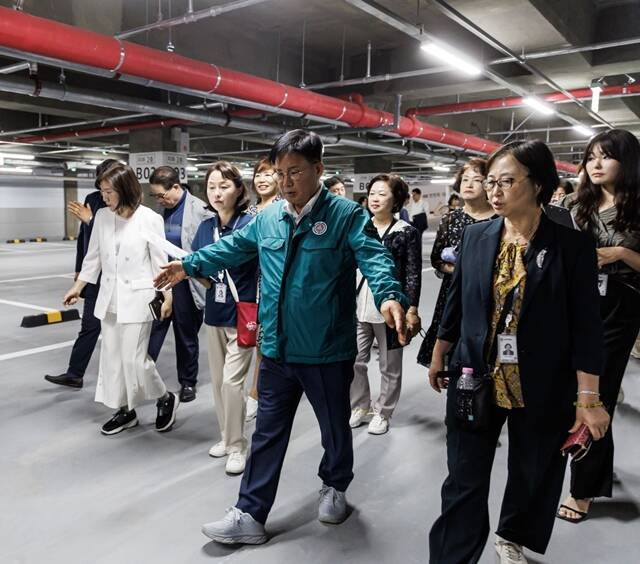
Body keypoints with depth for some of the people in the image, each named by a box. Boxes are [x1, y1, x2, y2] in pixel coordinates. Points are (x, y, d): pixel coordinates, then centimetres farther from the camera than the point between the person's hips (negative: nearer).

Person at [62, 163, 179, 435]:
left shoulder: (150, 219, -11)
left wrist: (167, 296, -8)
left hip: (137, 297, -5)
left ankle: (166, 398, 18)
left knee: (133, 359, -6)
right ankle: (125, 410, 25)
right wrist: (77, 286, 15)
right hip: (109, 296, 6)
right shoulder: (102, 216, 2)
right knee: (112, 356, 10)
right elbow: (93, 256, 12)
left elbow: (160, 261, -7)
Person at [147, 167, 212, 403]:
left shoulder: (199, 210, -10)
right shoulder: (163, 211, 8)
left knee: (186, 335, 10)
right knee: (151, 330, 3)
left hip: (185, 283, -5)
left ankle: (188, 382, 26)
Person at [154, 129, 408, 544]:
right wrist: (189, 265, 22)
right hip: (277, 350, 4)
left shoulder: (347, 215, -11)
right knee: (268, 433, 13)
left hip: (328, 351, -4)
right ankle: (250, 515, 24)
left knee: (334, 427, 18)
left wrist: (389, 296, -44)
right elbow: (233, 248, 20)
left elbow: (374, 258, -25)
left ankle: (335, 488, 45)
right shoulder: (267, 218, 6)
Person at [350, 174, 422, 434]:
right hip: (359, 306, 4)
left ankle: (382, 412, 27)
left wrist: (412, 310, -10)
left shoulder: (407, 232, -4)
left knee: (390, 366, 9)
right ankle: (359, 407, 28)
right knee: (354, 361, 7)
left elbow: (413, 275, -5)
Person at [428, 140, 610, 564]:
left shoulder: (572, 244, -9)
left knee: (533, 474, 20)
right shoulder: (476, 236, -1)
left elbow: (586, 326, -9)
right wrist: (439, 356, 14)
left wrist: (588, 398, -11)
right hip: (476, 379, 1)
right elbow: (457, 302, 8)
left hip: (542, 387, -1)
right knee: (465, 480, 4)